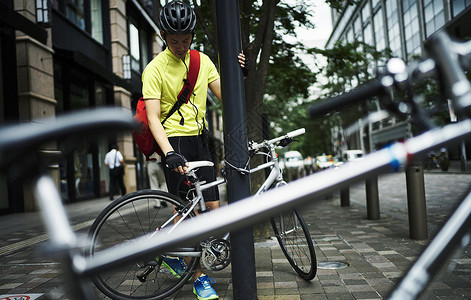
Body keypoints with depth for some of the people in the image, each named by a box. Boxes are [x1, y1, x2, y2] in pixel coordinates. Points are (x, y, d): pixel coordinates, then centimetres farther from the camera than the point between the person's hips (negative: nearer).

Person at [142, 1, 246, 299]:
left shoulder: (203, 61, 8)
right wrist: (170, 153, -30)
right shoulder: (155, 68, -8)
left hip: (199, 140, 6)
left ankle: (174, 254, 25)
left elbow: (224, 95, 6)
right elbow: (153, 118, -16)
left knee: (213, 208, 3)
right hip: (174, 142, -5)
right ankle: (200, 276, 9)